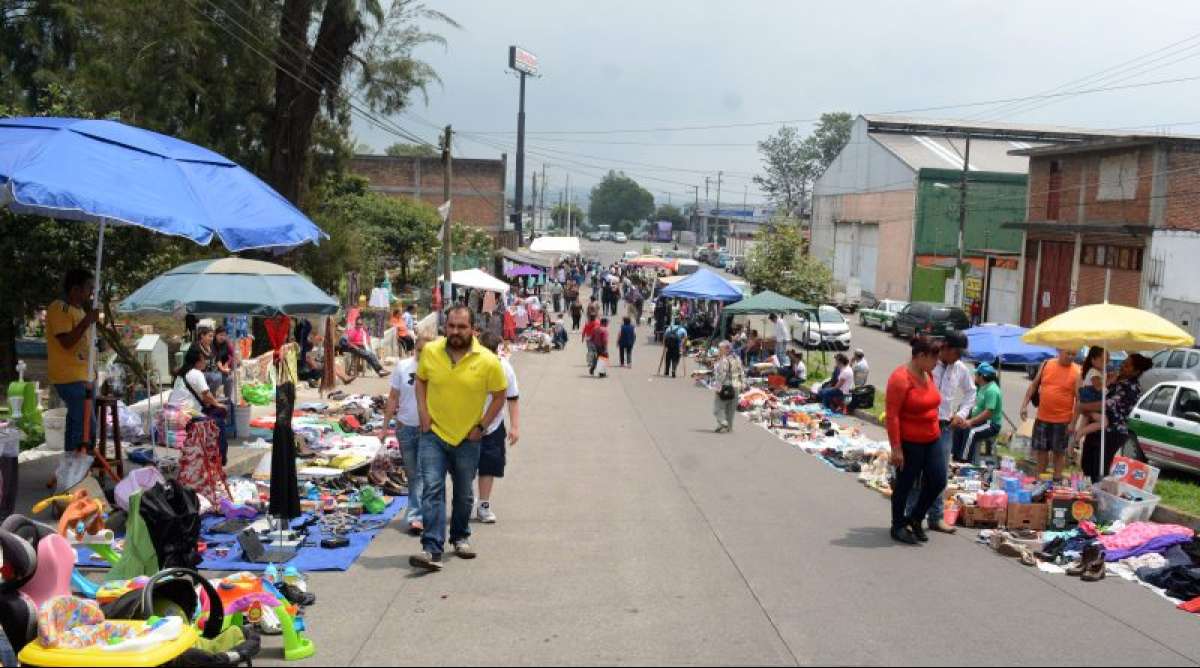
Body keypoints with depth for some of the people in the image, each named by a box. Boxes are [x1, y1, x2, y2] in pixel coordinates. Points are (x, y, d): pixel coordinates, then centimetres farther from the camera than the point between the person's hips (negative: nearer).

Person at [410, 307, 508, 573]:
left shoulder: (488, 361, -13)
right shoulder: (430, 352, -7)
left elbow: (499, 396, -1)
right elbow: (421, 381, 10)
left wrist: (481, 426, -7)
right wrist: (423, 413, -2)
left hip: (467, 438, 0)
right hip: (433, 434, 0)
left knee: (464, 495, 16)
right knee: (433, 490, -13)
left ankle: (460, 537, 38)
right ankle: (432, 550, -17)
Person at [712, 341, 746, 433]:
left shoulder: (723, 360, -15)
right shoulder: (737, 359, 11)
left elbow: (721, 375, -20)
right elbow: (742, 373, 12)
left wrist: (718, 387, -18)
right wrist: (742, 385, 15)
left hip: (725, 387, -8)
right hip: (736, 387, 8)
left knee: (718, 408, -1)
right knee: (731, 409, 15)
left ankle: (723, 424, -16)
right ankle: (729, 427, 18)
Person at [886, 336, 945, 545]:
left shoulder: (928, 374, 6)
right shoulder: (901, 378, -19)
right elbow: (892, 415, -20)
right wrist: (896, 448, -21)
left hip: (931, 439, 8)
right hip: (909, 442, -8)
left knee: (938, 481, 8)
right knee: (905, 485, 5)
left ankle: (915, 519, 27)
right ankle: (898, 527, 22)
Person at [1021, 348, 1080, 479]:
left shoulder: (1077, 372, -8)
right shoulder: (1046, 365, 3)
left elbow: (1079, 399, -9)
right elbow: (1034, 385, 10)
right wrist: (1025, 404, 2)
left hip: (1062, 420, -3)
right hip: (1042, 418, 3)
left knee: (1059, 452, 6)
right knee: (1041, 450, 12)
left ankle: (1056, 481, 15)